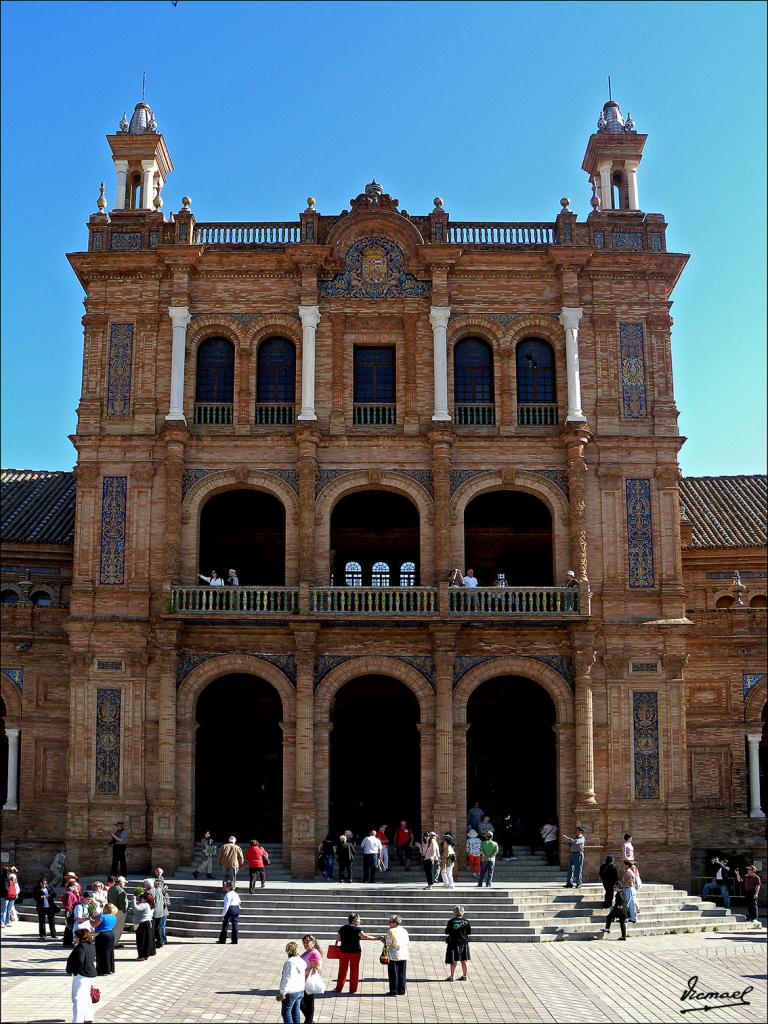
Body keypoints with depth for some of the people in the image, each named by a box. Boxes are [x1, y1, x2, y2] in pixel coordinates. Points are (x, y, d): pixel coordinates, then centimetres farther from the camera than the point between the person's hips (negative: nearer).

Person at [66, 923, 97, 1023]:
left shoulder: (81, 947, -19)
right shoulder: (91, 946, 11)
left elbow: (80, 961, -28)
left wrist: (74, 971, -14)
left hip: (81, 975, -10)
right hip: (89, 974, 10)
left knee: (78, 998, -5)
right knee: (86, 998, 20)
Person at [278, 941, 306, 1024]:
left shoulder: (290, 962, -21)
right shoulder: (301, 961, 5)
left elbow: (288, 979, -23)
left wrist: (282, 993, -19)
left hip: (291, 992, -8)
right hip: (300, 991, 8)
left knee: (286, 1011, 3)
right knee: (295, 1011, 16)